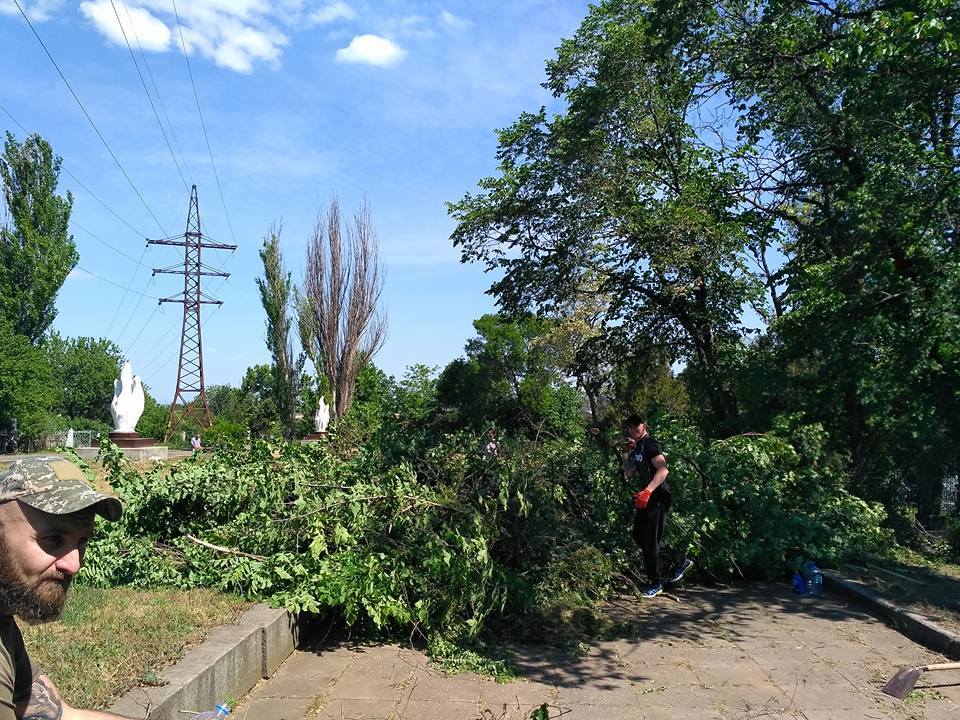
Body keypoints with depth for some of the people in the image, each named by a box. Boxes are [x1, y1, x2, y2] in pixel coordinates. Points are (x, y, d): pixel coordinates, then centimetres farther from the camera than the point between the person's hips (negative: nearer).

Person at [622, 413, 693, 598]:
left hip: (657, 497, -10)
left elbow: (663, 469, -27)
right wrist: (626, 454, 4)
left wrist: (647, 491, -36)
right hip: (646, 498, 10)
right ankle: (680, 561, 26)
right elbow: (629, 474, 17)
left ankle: (656, 584, 10)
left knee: (649, 541, -5)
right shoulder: (637, 447, 15)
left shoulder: (649, 444, -13)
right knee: (639, 536, 15)